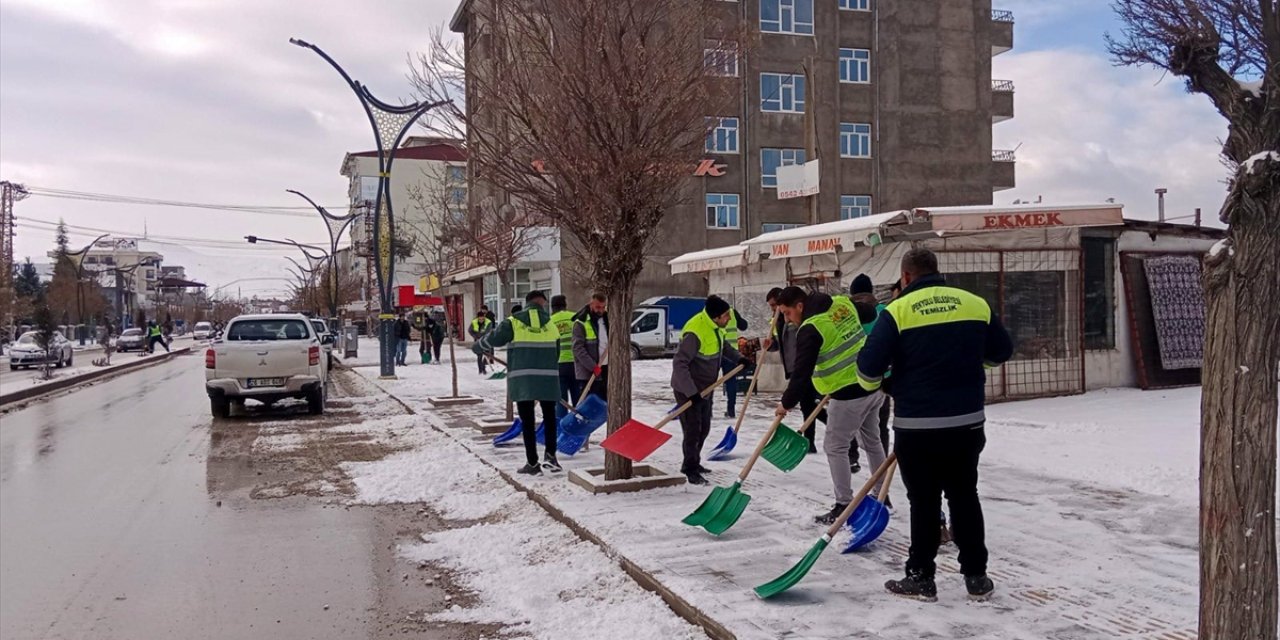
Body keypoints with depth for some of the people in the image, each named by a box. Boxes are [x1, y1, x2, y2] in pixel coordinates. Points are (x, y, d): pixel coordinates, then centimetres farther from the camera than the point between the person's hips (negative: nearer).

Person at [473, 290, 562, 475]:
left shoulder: (514, 322, 1)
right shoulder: (550, 324, 10)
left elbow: (493, 338, 3)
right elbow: (555, 354, 12)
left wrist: (477, 347, 22)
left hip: (522, 378, -1)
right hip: (548, 377, 2)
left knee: (527, 421, 5)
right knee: (549, 417, 16)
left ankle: (532, 463, 7)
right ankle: (550, 455, 6)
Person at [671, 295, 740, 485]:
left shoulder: (715, 327, -2)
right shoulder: (695, 332, -31)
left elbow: (723, 345, 22)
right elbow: (679, 363, -34)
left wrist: (739, 358, 14)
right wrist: (691, 392, -35)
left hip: (704, 387, 9)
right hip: (687, 389, -9)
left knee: (704, 427, 17)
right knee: (692, 429, -5)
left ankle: (693, 463, 32)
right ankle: (690, 470, 8)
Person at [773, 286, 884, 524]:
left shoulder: (810, 329, -19)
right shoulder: (842, 304, 5)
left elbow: (802, 373, -18)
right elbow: (870, 312, 25)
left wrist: (786, 403, -7)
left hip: (850, 393, -9)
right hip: (874, 383, 9)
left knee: (835, 447, 2)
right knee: (871, 440, 21)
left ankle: (844, 506, 5)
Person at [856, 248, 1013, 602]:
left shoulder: (897, 311, -9)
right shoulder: (975, 304, 4)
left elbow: (869, 365, -12)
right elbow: (1002, 351, 16)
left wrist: (870, 383, 10)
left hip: (916, 426, -3)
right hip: (967, 421, 4)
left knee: (923, 502, 8)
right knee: (965, 498, 16)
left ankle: (921, 577, 15)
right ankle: (976, 576, 21)